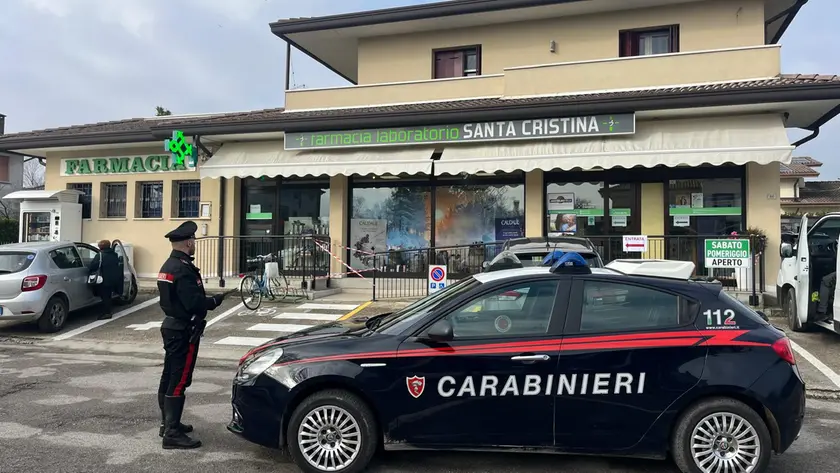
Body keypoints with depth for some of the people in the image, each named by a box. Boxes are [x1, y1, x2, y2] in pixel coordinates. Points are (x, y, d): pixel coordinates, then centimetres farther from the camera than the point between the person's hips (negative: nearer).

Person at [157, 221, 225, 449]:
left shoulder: (168, 266, 12)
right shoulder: (183, 269, -21)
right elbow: (195, 303, -27)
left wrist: (207, 299, 10)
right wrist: (215, 300, -10)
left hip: (171, 326, 10)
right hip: (183, 331, -10)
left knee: (169, 378, 17)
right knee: (179, 381, -6)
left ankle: (168, 423, 28)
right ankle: (172, 433, -2)